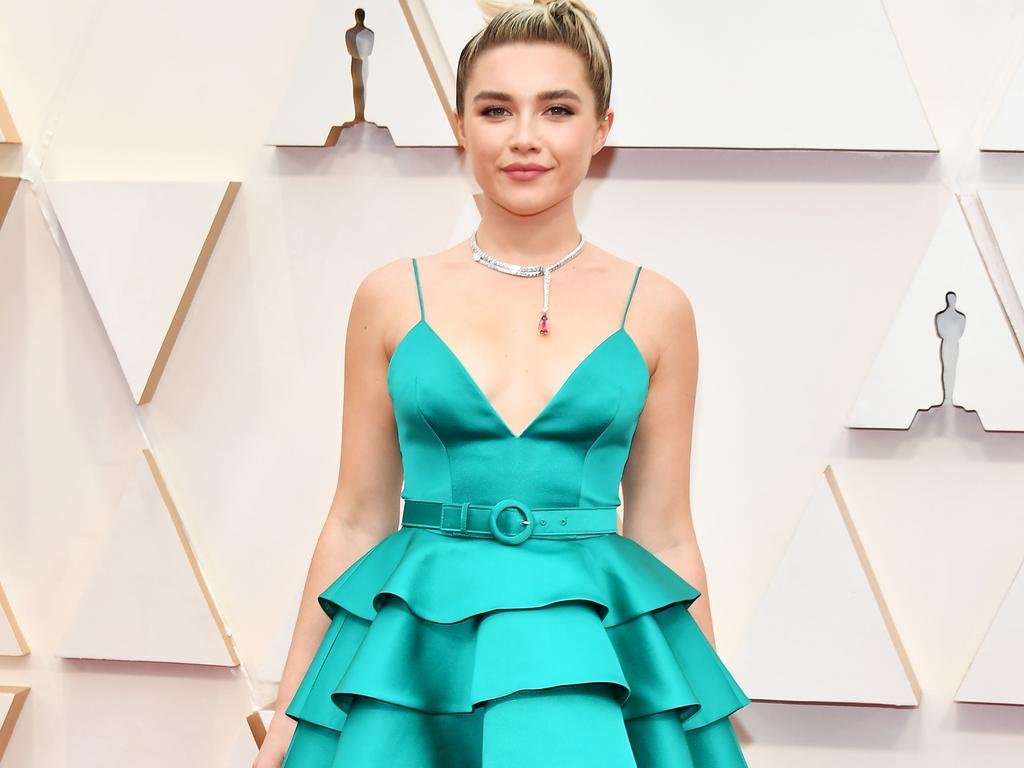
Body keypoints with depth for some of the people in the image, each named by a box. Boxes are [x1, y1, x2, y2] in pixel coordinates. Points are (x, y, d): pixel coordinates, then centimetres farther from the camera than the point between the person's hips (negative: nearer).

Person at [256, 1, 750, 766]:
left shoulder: (654, 309, 3)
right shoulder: (392, 296, 3)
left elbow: (666, 536, 7)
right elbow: (356, 520, 7)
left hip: (602, 648, 0)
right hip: (414, 649, 0)